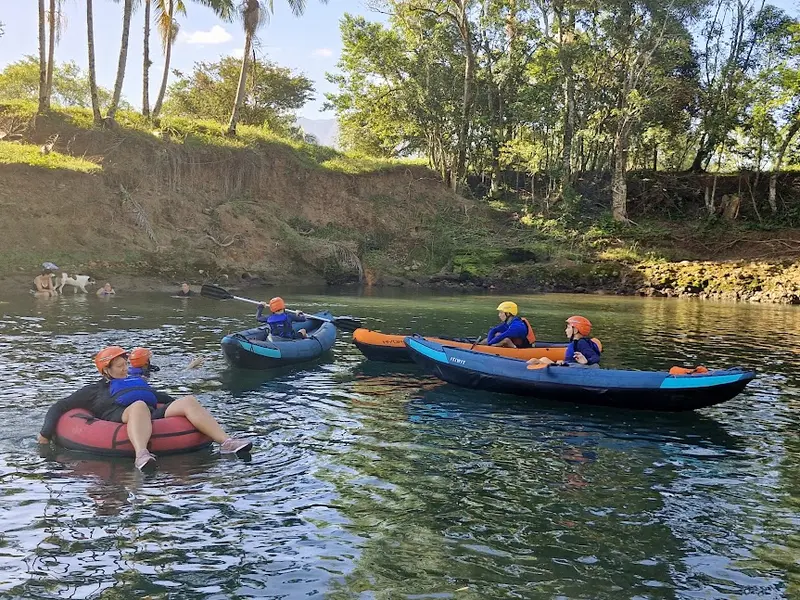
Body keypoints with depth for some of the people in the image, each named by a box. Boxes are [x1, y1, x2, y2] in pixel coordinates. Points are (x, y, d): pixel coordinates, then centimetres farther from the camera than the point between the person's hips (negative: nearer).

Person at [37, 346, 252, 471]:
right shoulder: (94, 391, 29)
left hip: (154, 417, 5)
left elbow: (164, 398, 43)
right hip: (121, 418, -4)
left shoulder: (138, 382, 40)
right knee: (139, 406, -41)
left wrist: (185, 409, 30)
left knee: (189, 401, -22)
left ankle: (226, 442, -42)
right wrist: (45, 434, 11)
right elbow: (59, 407, 25)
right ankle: (142, 455, -70)